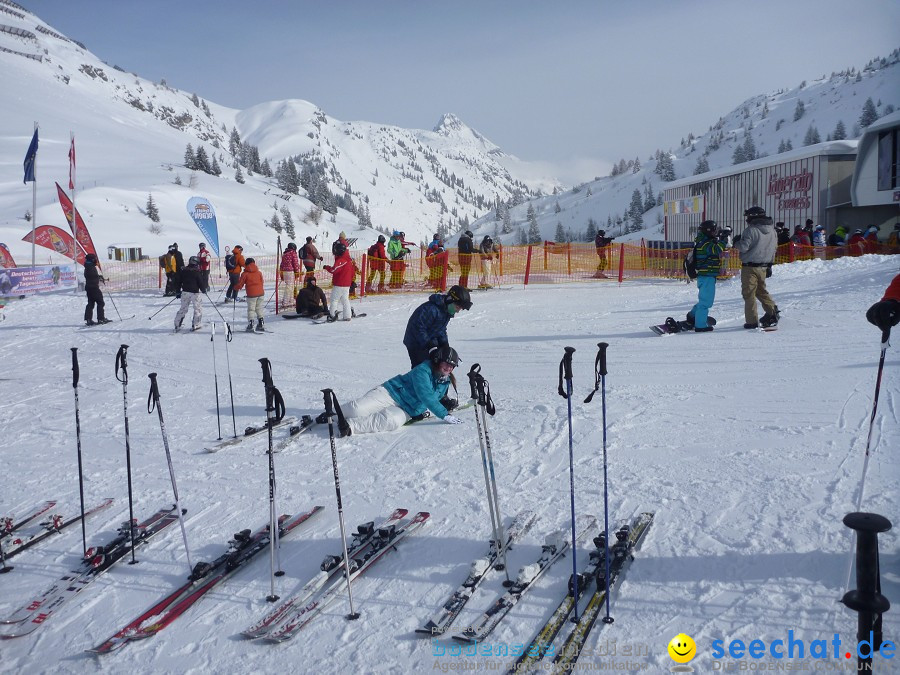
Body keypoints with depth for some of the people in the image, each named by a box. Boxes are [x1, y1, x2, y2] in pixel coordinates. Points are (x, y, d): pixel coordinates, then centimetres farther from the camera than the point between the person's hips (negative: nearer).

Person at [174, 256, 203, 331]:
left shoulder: (184, 271, 6)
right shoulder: (198, 272, -9)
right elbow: (201, 282, -8)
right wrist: (202, 289, 10)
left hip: (185, 292, 5)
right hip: (195, 292, -5)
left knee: (183, 308, 12)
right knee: (197, 309, 8)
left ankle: (177, 325, 10)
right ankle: (195, 325, 4)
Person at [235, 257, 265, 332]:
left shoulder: (245, 274, -3)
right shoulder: (259, 272, 8)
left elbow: (240, 284, 1)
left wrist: (235, 289, 18)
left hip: (251, 294, -4)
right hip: (261, 293, 4)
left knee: (251, 310, 4)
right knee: (259, 309, 13)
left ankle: (250, 325, -2)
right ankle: (261, 324, 13)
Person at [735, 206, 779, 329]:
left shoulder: (751, 230, -16)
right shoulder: (772, 231, 9)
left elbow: (744, 247, -20)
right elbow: (773, 250, 15)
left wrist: (737, 243, 1)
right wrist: (769, 265, 23)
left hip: (750, 267, -7)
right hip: (764, 267, 7)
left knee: (749, 293, 0)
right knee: (761, 290, 23)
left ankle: (752, 321, 0)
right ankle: (772, 312, 13)